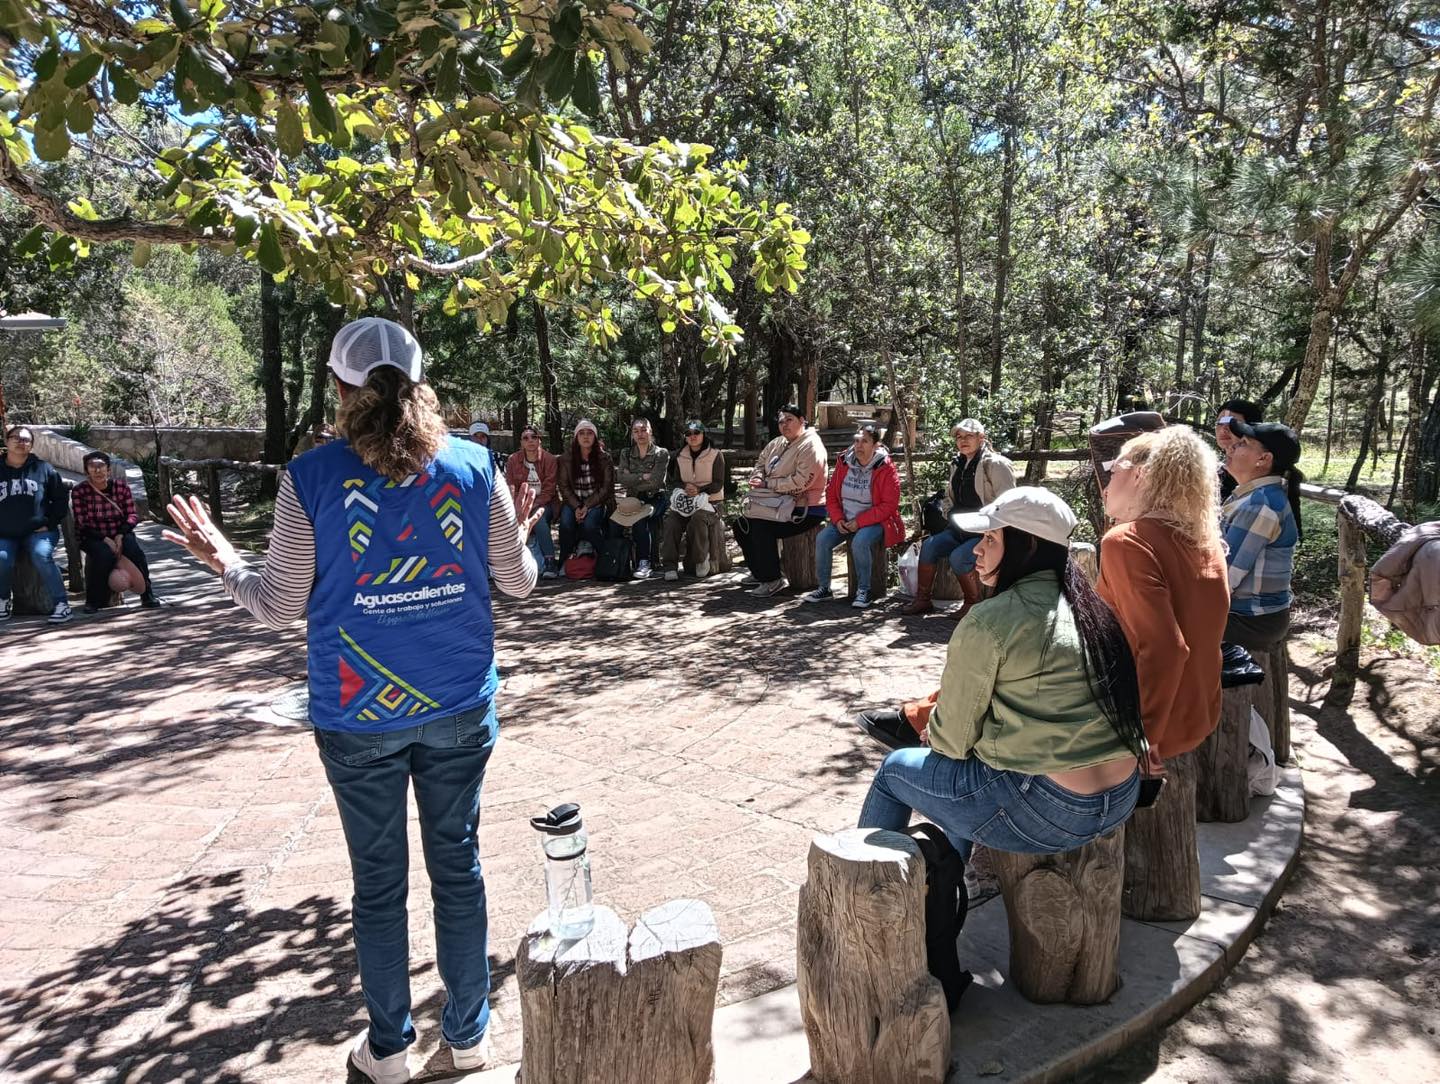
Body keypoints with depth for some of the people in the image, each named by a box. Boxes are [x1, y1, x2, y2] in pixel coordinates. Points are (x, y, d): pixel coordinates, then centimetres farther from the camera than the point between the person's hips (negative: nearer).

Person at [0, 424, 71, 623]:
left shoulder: (42, 468, 6)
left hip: (38, 531, -1)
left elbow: (60, 499, 11)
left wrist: (49, 523, 0)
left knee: (41, 556, -30)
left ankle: (60, 603, -22)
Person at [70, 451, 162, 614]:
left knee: (135, 550, -29)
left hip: (120, 534, 2)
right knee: (105, 553, -33)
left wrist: (120, 535, -19)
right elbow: (82, 525, -10)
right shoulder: (79, 491, -7)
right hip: (94, 538, -2)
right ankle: (93, 601, -16)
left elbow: (132, 516, -2)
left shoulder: (121, 486, -2)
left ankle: (147, 595, -16)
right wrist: (105, 539, -23)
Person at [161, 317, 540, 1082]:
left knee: (378, 881, 14)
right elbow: (518, 581, 4)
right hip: (458, 705, 2)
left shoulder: (311, 476, -9)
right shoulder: (475, 466, -4)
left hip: (358, 713, -1)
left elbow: (281, 606, -3)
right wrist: (520, 536, 25)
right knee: (458, 864, 16)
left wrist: (224, 561, 16)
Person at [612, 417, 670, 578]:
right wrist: (642, 477, -12)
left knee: (639, 519, -35)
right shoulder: (626, 454, 15)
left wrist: (632, 479, -5)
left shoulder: (661, 454, 3)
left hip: (654, 499, -3)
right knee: (613, 518, -28)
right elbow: (621, 478, -3)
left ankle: (644, 563, -28)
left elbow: (654, 482, -10)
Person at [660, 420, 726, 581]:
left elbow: (718, 484, -5)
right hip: (685, 500, 4)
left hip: (709, 500, -4)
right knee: (671, 521, -24)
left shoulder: (716, 455, -1)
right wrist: (685, 487, -11)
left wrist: (699, 490, -20)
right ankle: (670, 565, -22)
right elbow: (676, 480, 14)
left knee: (698, 520, -36)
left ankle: (701, 559, -15)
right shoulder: (680, 456, 13)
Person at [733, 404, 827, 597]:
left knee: (761, 527, -27)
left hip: (806, 510, -10)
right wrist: (757, 477, -4)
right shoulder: (778, 443, 11)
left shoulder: (810, 447, -17)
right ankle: (758, 573, 15)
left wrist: (767, 484, -19)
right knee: (741, 523, 4)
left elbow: (799, 482, -26)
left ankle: (772, 580, -13)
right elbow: (760, 463, 21)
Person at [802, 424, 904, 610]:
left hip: (874, 522, -5)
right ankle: (824, 587, -4)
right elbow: (831, 493, 10)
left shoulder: (886, 468, -10)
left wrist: (859, 522, -19)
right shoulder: (844, 463, 4)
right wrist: (838, 519, -7)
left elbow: (889, 505, -14)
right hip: (845, 520, 5)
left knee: (860, 542, -34)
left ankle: (863, 590, -15)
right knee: (822, 539, -19)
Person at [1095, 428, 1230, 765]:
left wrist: (1144, 735, -22)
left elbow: (1163, 648, -27)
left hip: (1157, 724, -8)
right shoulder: (1206, 541, 4)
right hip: (1201, 716, 8)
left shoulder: (1126, 541, -20)